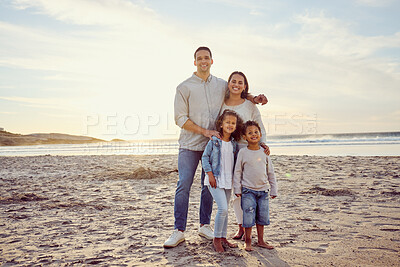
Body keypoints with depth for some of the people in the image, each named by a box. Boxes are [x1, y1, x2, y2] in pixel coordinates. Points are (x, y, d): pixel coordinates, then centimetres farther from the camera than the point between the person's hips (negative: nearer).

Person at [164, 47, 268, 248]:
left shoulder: (222, 85, 10)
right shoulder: (184, 87, 1)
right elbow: (180, 118, -4)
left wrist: (254, 99, 5)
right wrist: (205, 131, -14)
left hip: (212, 144, 3)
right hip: (190, 144, -3)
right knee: (184, 185, -7)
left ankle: (204, 225, 21)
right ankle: (179, 230, 1)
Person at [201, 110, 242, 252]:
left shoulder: (234, 144, 7)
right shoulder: (214, 140, -8)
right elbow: (205, 157, -5)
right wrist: (210, 174, -12)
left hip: (228, 180, 5)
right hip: (215, 179, -5)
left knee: (224, 210, 12)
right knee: (223, 208, -14)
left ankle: (223, 238, 24)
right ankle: (216, 239, 2)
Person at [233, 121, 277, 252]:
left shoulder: (264, 152, 5)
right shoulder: (243, 152, -4)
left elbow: (271, 172, 10)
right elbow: (237, 171, 0)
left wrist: (274, 189, 10)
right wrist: (237, 189, -4)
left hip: (263, 191, 3)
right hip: (248, 191, -3)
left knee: (262, 217, 10)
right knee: (248, 217, -3)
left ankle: (261, 240, 25)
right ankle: (247, 241, 14)